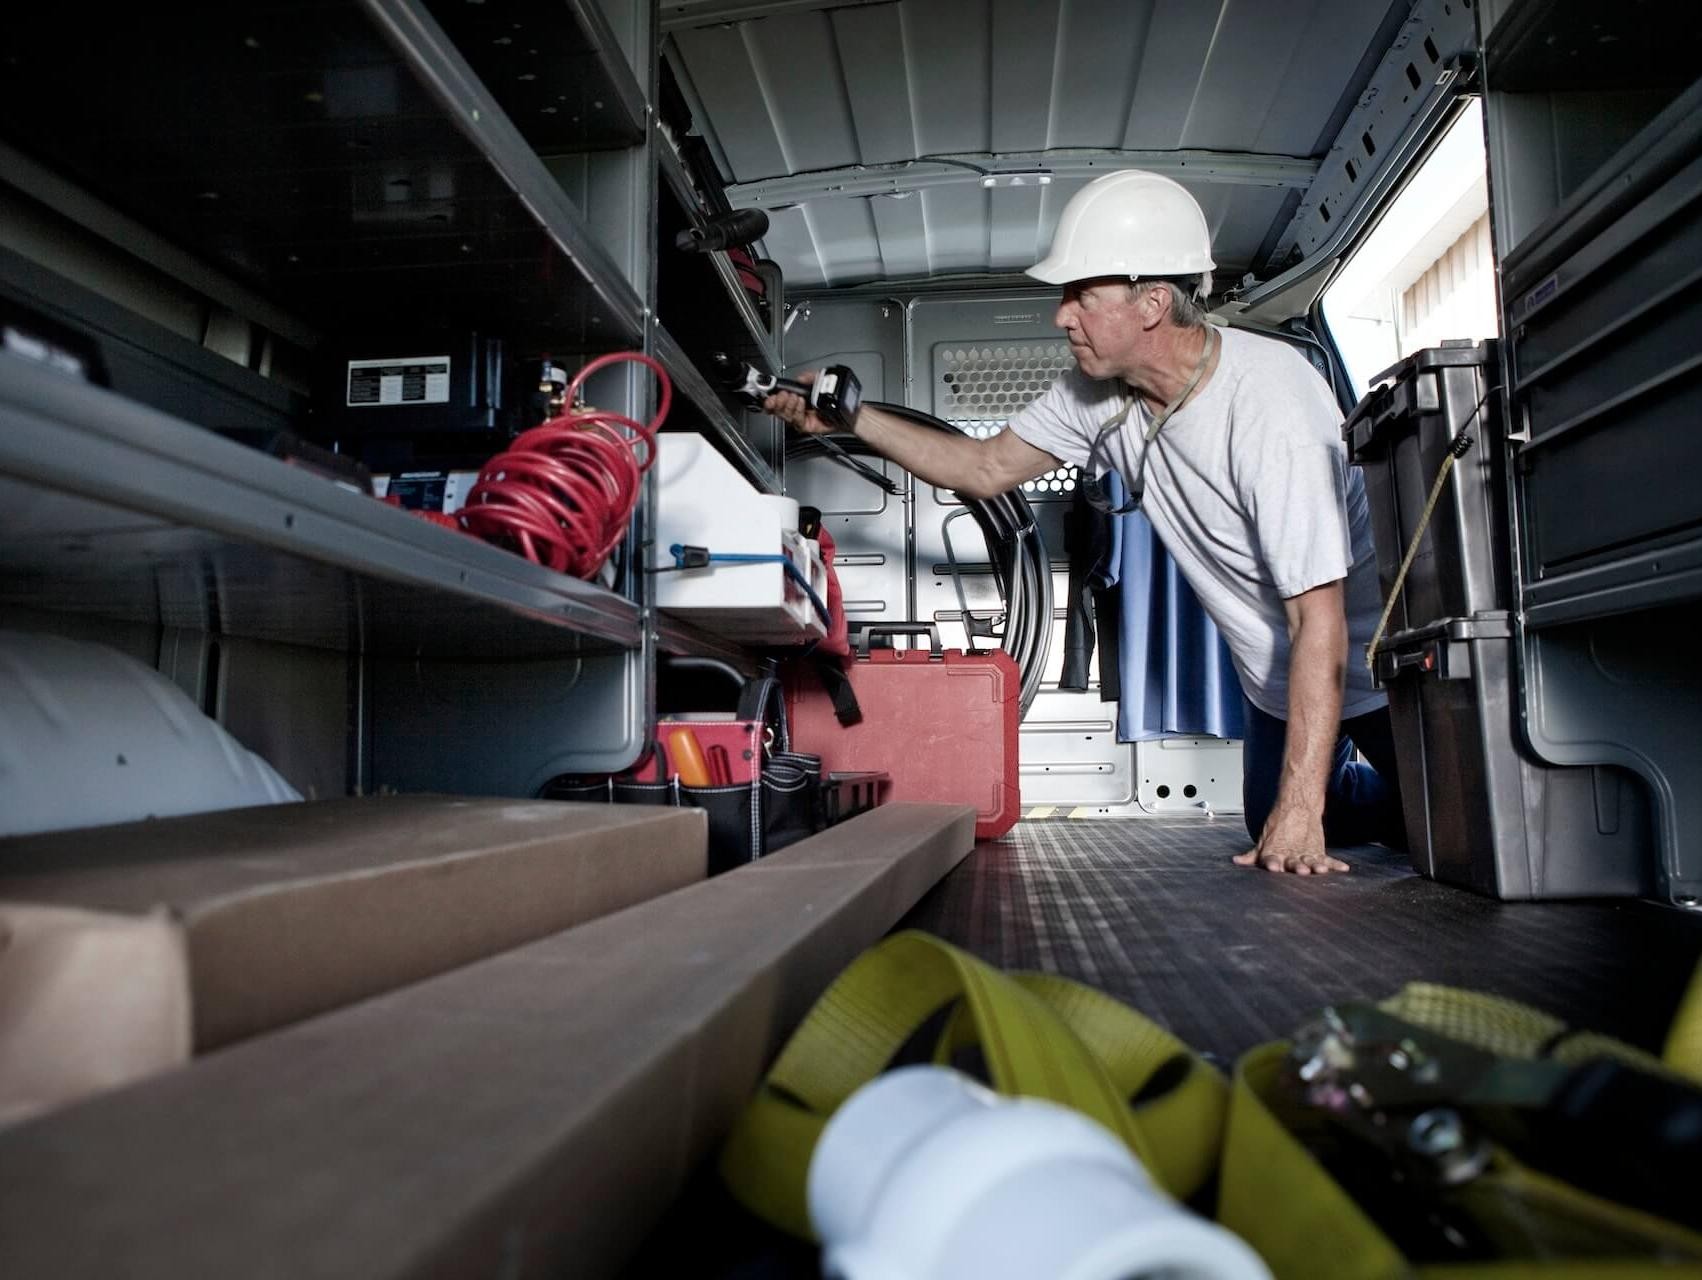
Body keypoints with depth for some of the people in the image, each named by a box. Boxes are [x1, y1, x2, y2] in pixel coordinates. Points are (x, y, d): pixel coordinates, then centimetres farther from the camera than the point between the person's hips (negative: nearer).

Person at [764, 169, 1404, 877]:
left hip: (1370, 668, -6)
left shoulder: (1270, 404, -34)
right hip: (1276, 679, 6)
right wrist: (851, 418, -10)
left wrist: (1300, 810, -35)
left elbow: (1319, 619, -34)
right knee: (1272, 832, 17)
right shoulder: (1098, 393, -13)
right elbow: (987, 467, -1)